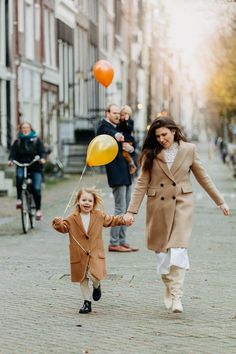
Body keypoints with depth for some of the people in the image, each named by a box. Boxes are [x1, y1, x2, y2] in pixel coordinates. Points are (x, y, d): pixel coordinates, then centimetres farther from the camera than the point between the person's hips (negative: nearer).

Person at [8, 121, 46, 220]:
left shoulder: (36, 140, 8)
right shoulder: (17, 142, 11)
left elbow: (42, 151, -2)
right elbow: (13, 151, 0)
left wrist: (42, 158, -24)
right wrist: (10, 160, -21)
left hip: (35, 167, -1)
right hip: (21, 166, 1)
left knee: (36, 188, -12)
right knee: (19, 176, -34)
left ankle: (38, 209, 5)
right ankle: (19, 199, -18)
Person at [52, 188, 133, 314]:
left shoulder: (99, 216, 4)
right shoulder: (72, 218, -2)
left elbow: (111, 220, 15)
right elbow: (64, 227, -4)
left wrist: (124, 220, 3)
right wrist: (58, 223, -25)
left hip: (95, 253, -1)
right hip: (79, 255, 1)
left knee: (94, 275, -20)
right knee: (83, 279, 9)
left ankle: (96, 286, 16)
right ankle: (87, 302, 22)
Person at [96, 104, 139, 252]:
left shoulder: (120, 128, 20)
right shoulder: (104, 126, -7)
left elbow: (130, 142, 16)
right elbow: (107, 132, -31)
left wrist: (130, 148, -8)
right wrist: (116, 135, -53)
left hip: (126, 172, 9)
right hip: (116, 173, -9)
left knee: (127, 210, 12)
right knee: (120, 209, -9)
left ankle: (122, 241, 18)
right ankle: (114, 243, -3)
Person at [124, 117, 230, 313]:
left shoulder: (189, 149, 1)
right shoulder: (150, 154, 2)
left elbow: (203, 177, 8)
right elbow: (142, 183, 1)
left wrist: (220, 201, 10)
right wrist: (132, 210, -6)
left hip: (182, 203, -2)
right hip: (158, 205, 2)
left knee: (178, 249, -14)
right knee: (162, 250, 6)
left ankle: (176, 296, -14)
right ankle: (169, 291, 23)